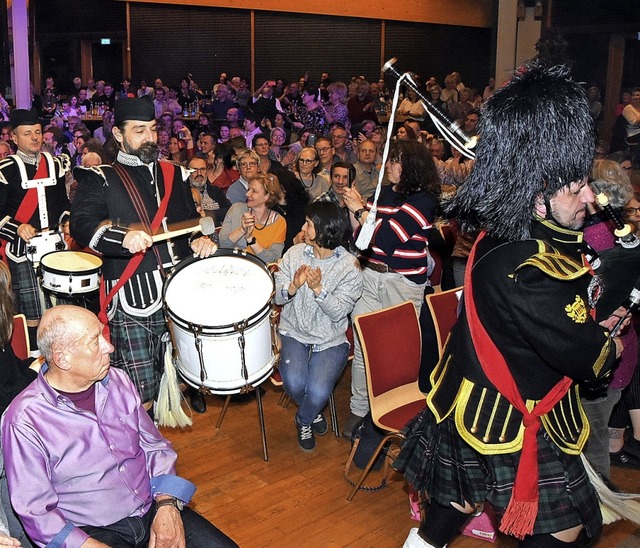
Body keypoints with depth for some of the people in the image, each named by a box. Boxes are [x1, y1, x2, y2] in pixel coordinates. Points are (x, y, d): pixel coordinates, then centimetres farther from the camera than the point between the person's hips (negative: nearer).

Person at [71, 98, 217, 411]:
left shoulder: (175, 175, 16)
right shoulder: (100, 180, 1)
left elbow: (193, 220, 24)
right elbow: (82, 225, -15)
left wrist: (202, 239, 0)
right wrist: (123, 236, -35)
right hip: (133, 304, -5)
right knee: (141, 399, -6)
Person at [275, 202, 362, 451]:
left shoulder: (349, 266, -11)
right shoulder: (294, 254, -2)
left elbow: (339, 312, -15)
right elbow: (277, 297, -1)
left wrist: (318, 288, -30)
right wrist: (293, 286, -23)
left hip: (330, 339, -2)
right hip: (294, 331, 2)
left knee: (318, 391, -23)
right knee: (294, 384, -23)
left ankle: (303, 420, 16)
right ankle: (313, 413, 14)